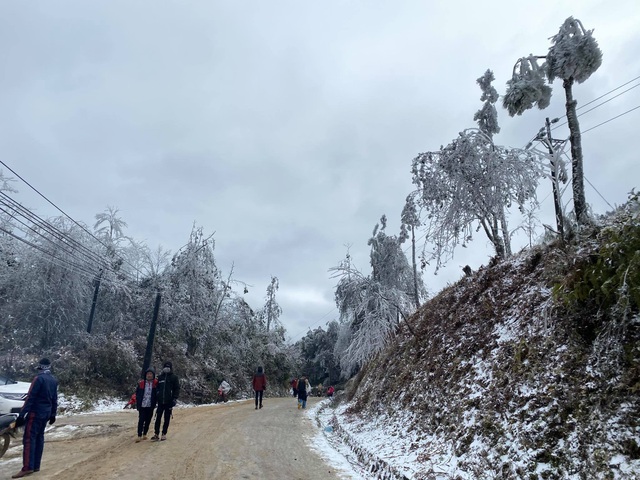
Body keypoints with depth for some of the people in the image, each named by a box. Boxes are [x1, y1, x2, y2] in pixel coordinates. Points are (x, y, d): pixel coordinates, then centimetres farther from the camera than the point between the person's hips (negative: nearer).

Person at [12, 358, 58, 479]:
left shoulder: (39, 378, -14)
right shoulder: (54, 380, 10)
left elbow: (30, 398, -18)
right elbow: (55, 399, 14)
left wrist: (22, 414, -17)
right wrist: (53, 414, 21)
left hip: (36, 413, -8)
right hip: (47, 413, 8)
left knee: (29, 438, -7)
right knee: (39, 437, 12)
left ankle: (27, 467, -12)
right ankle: (36, 466, 14)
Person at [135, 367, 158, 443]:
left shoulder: (156, 383, -2)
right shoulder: (141, 383, -1)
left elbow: (157, 393, 5)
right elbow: (137, 394, 5)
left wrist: (155, 403, -2)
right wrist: (137, 404, 2)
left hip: (150, 406, 1)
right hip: (142, 405, -1)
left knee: (148, 421, 9)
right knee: (141, 420, -5)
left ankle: (144, 434, 21)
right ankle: (139, 436, -1)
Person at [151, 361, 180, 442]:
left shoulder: (174, 377, 0)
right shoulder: (160, 377, 10)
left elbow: (177, 388, -2)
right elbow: (157, 388, 16)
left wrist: (175, 398, -12)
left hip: (169, 402, -2)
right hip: (160, 401, 3)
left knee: (167, 419, 5)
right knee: (158, 418, 1)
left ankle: (164, 434, 15)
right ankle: (156, 434, 7)